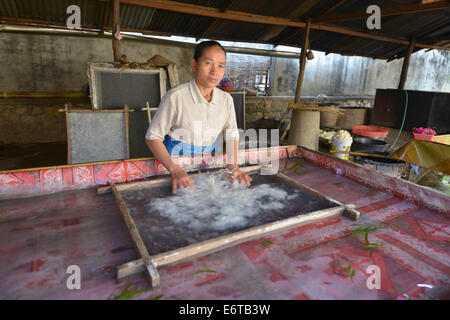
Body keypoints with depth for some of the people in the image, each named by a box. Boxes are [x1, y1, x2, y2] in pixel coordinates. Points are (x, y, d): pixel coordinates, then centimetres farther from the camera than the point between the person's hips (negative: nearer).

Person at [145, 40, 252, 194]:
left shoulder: (226, 100, -5)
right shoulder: (175, 96, -20)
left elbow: (231, 135, 2)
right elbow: (153, 137, -17)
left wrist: (233, 166, -14)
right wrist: (175, 169, -29)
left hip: (210, 160, 4)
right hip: (175, 158, -4)